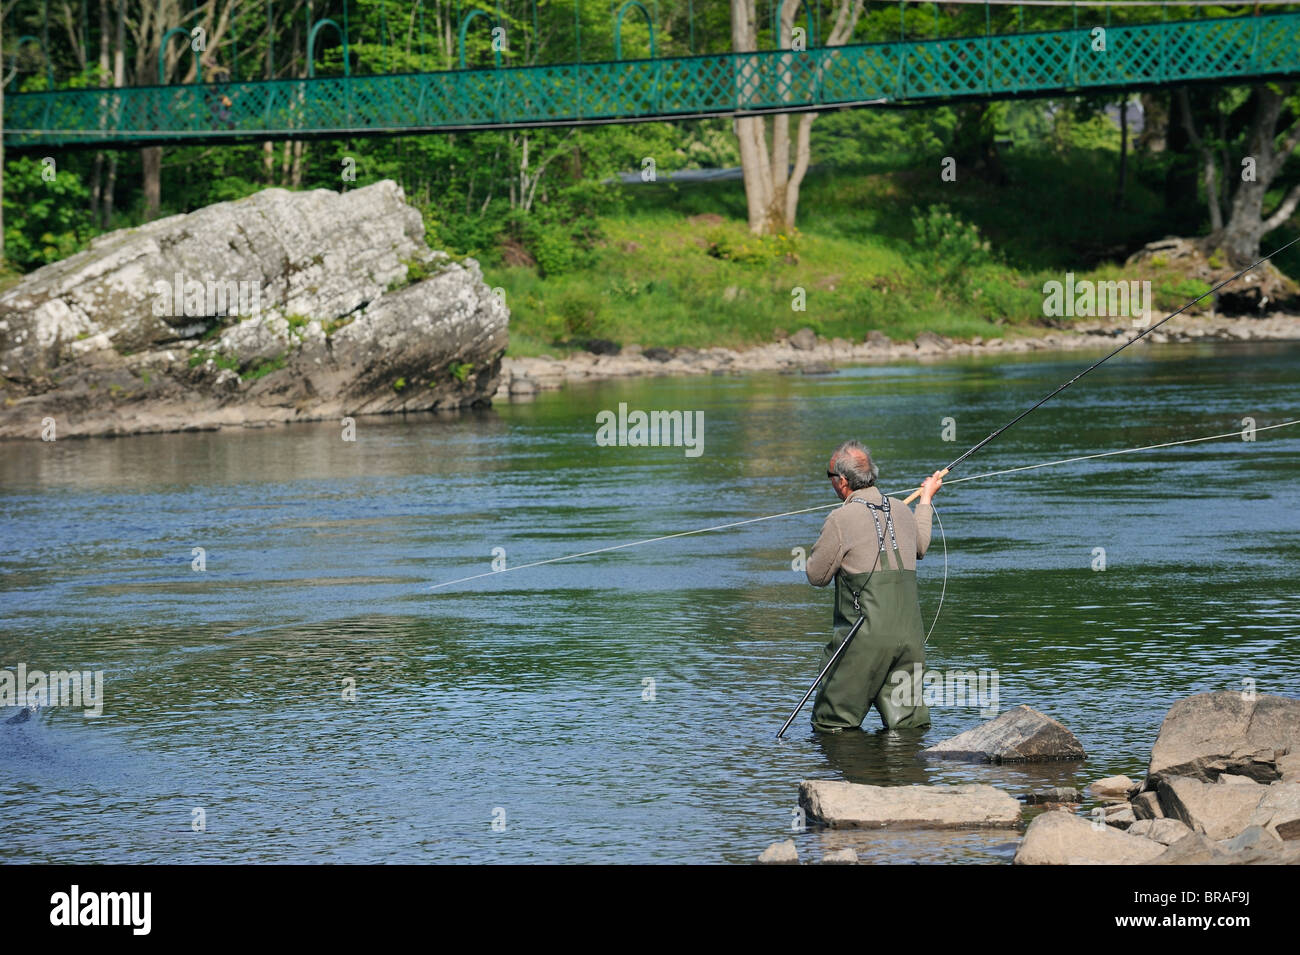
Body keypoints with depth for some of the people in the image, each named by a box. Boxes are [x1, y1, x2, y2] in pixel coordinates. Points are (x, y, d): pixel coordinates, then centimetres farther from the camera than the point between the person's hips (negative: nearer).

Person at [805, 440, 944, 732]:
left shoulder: (841, 519, -8)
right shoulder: (901, 510, 12)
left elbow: (816, 576, 0)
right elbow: (920, 546, 34)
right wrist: (926, 499, 49)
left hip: (866, 639, -6)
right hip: (910, 636, 6)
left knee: (832, 725, 1)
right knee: (908, 724, 9)